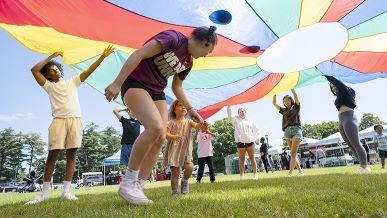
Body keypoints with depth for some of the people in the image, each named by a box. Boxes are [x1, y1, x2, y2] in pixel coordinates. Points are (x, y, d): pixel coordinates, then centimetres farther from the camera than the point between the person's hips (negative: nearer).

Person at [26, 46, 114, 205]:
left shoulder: (72, 82, 21)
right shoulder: (49, 86, 19)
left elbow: (89, 70, 13)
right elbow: (34, 70, 8)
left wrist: (103, 56, 5)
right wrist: (51, 57, 13)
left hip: (75, 120, 1)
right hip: (59, 120, -1)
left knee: (71, 154, -2)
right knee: (52, 154, -5)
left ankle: (66, 191, 0)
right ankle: (44, 193, 2)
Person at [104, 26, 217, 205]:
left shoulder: (188, 62, 9)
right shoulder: (174, 38, -15)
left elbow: (177, 87, 20)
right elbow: (139, 54, -22)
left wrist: (190, 109, 14)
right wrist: (117, 83, -27)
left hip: (156, 91, 8)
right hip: (135, 82, -8)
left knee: (160, 138, -5)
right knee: (155, 127, -28)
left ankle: (138, 187, 3)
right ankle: (128, 182, -13)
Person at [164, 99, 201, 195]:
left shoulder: (188, 122, 9)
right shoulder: (171, 123, 2)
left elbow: (197, 126, -10)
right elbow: (165, 133, -8)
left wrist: (201, 123, -33)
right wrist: (173, 136, -27)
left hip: (186, 150, 2)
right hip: (174, 150, -1)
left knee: (189, 167, -17)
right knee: (175, 171, -3)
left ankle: (184, 180, 16)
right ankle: (175, 192, 12)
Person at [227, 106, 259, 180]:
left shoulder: (249, 121, 16)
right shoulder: (236, 120, 11)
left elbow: (257, 131, 17)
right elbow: (230, 115, -7)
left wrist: (255, 138, 1)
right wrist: (229, 106, -15)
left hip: (250, 142, 1)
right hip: (240, 142, -1)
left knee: (252, 158, 3)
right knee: (241, 160, 1)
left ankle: (255, 174, 6)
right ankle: (241, 175, 4)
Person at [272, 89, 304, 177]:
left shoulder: (296, 107, 13)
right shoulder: (284, 110, 20)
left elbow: (295, 96, 0)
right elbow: (274, 103, 20)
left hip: (296, 129, -4)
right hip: (287, 131, 4)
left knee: (293, 153, -13)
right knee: (293, 153, 3)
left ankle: (290, 172, -20)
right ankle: (300, 171, 10)